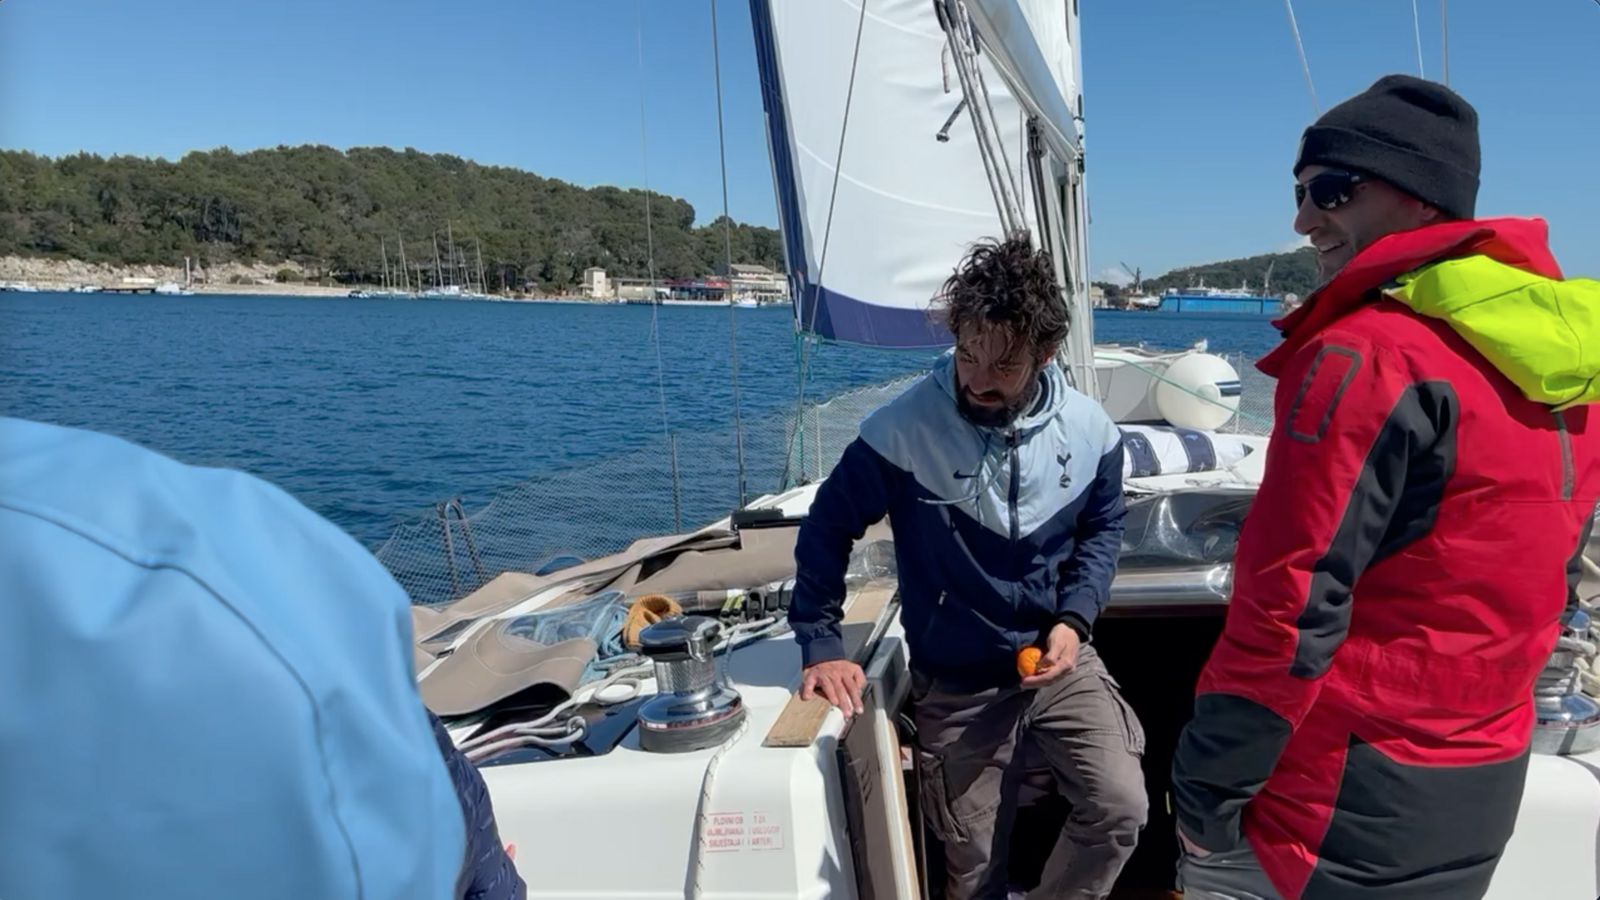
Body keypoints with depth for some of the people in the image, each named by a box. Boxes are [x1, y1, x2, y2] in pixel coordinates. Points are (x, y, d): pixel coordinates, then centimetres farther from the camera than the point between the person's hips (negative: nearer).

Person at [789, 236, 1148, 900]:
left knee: (1121, 809, -14)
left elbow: (1102, 528, 7)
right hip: (954, 682, -2)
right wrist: (821, 644, -11)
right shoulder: (902, 430, -20)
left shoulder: (1088, 429, -9)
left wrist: (1075, 619, -9)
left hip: (1062, 662, 2)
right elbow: (827, 529, -8)